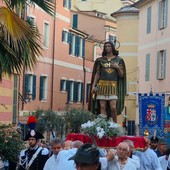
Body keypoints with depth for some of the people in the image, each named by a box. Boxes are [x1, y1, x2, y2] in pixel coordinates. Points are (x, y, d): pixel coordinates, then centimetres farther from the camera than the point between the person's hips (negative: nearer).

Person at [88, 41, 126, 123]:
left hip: (113, 86, -1)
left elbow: (121, 75, 10)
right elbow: (97, 74, 10)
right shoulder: (100, 60, 12)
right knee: (102, 107, -5)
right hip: (102, 85, 1)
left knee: (113, 107, -12)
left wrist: (118, 67, -8)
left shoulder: (118, 60, 11)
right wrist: (93, 85, 1)